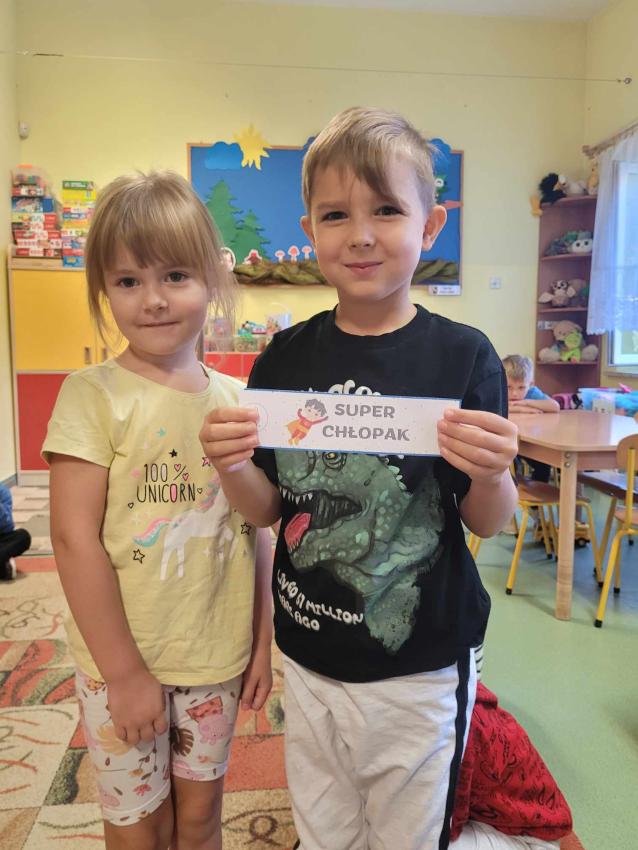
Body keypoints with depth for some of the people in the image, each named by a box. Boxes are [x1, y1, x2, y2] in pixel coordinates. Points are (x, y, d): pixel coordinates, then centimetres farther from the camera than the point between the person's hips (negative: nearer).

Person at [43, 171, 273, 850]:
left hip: (217, 656, 3)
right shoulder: (92, 394, -13)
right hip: (121, 661, -3)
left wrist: (262, 640, 4)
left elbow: (255, 529, 3)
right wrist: (126, 671, -13)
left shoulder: (233, 399, -1)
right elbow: (74, 539, -15)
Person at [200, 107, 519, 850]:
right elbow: (266, 508, -1)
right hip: (308, 656, 3)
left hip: (420, 670, -2)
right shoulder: (285, 357, -6)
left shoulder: (462, 355, -13)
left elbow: (487, 523, -6)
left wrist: (490, 476, -27)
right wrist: (233, 468, -22)